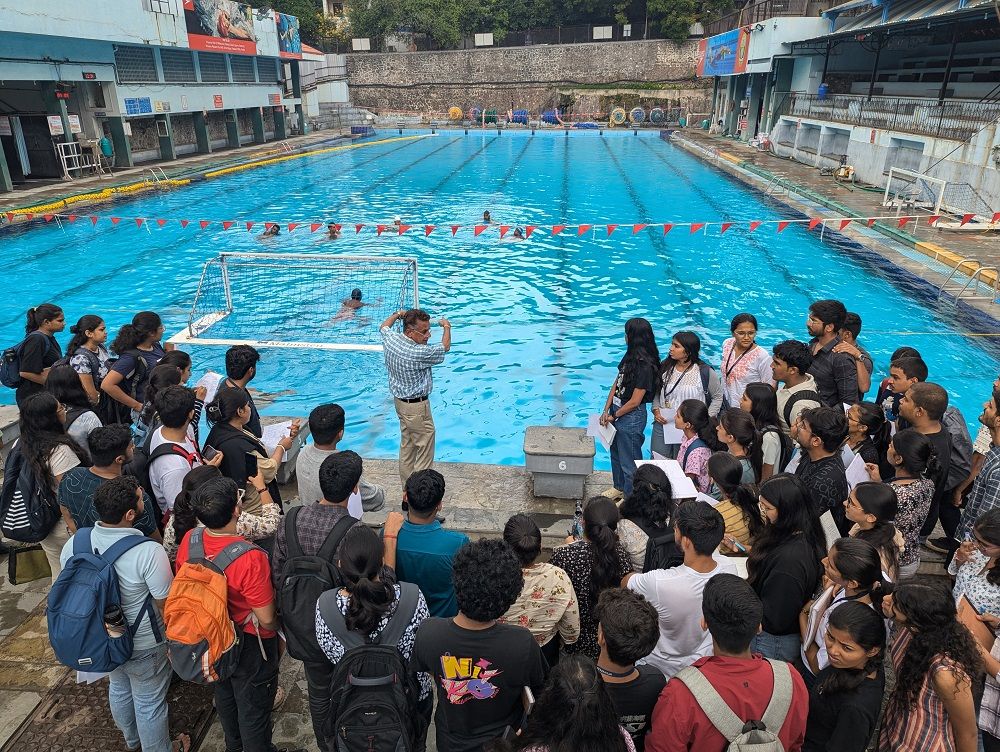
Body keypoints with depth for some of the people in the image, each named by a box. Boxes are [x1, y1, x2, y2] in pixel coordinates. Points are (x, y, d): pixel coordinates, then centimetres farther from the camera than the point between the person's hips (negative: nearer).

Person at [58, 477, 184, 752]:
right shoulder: (149, 552, -34)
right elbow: (166, 605, -24)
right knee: (149, 702, 18)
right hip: (144, 646, -6)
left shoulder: (75, 543, -16)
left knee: (118, 688, 31)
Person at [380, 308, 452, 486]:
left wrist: (397, 315, 34)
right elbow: (445, 348, -11)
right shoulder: (419, 353, -29)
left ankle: (407, 485, 33)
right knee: (424, 449, 2)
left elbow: (383, 327, 18)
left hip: (400, 401, 9)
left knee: (407, 446, 21)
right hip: (417, 407, -9)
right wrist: (446, 327, 7)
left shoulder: (390, 339, -8)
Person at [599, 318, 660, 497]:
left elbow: (634, 402, -22)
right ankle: (619, 487, 46)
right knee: (616, 454, 25)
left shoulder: (645, 366, -25)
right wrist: (606, 411, -1)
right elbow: (616, 384, 5)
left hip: (631, 418, -9)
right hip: (617, 412, 9)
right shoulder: (630, 356, 2)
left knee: (629, 461, 9)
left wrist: (614, 416, -10)